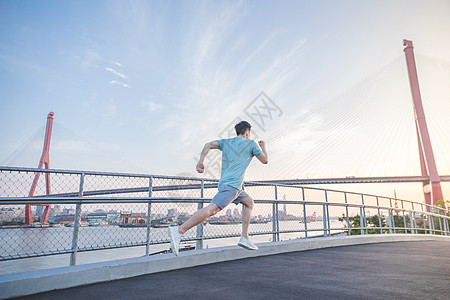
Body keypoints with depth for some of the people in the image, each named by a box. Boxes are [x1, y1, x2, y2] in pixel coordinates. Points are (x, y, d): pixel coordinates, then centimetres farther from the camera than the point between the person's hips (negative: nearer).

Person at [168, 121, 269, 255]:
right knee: (212, 209, -20)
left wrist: (201, 161, -3)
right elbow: (265, 160, 17)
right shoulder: (251, 144, 8)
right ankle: (179, 230, -30)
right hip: (231, 184, -8)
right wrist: (263, 147, 34)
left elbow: (208, 145, 6)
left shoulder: (226, 142, 22)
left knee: (249, 202, 22)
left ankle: (244, 238, 18)